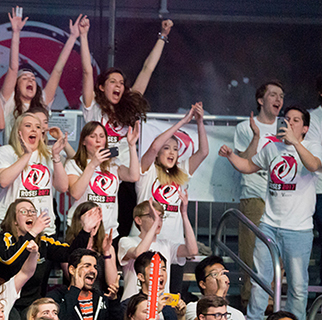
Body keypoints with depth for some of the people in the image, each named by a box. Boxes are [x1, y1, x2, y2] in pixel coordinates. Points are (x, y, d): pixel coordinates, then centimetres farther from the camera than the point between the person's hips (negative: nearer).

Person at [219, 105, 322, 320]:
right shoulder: (272, 149, 13)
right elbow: (249, 166, 26)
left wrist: (294, 141, -35)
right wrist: (231, 155, 8)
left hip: (298, 230, -4)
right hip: (269, 225, 4)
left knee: (298, 285, 1)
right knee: (260, 279, 6)